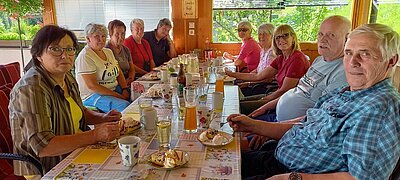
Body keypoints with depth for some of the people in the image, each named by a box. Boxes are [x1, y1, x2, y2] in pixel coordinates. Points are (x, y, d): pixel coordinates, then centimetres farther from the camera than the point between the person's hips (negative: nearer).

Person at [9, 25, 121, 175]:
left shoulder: (67, 78, 6)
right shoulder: (31, 89, -22)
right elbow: (42, 146, -28)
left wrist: (102, 118, 2)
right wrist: (95, 135, -30)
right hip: (46, 172, -8)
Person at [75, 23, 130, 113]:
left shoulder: (108, 52, 14)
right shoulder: (85, 56, -13)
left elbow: (119, 73, 14)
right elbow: (92, 86, -19)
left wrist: (125, 90, -5)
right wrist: (119, 96, -19)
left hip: (115, 89, 8)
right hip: (92, 95, -8)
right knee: (125, 106, -31)